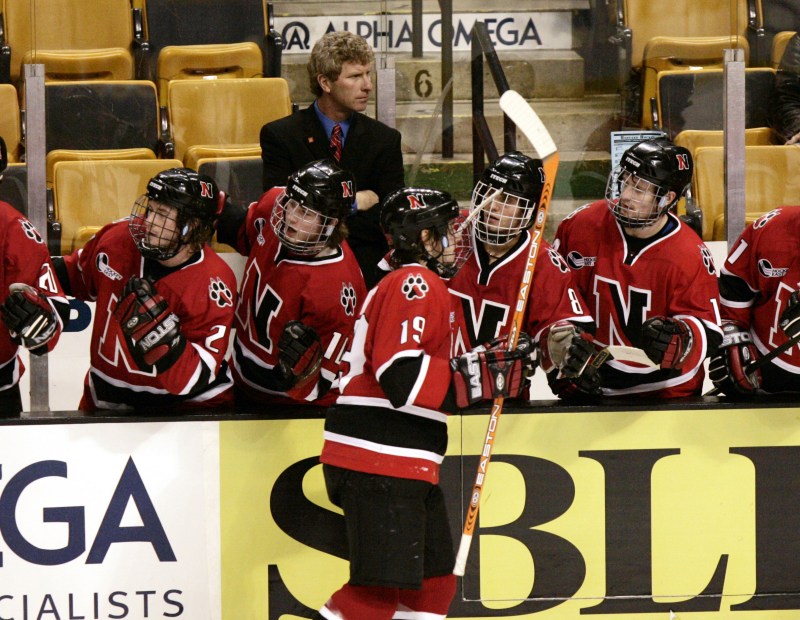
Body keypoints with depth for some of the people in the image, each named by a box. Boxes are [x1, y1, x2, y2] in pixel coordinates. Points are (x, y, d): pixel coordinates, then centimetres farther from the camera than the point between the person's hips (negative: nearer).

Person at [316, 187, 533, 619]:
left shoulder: (409, 285, 24)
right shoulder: (416, 283, -10)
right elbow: (401, 377, -21)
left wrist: (486, 366, 15)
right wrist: (480, 377, -16)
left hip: (404, 468, 11)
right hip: (379, 465, -11)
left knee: (434, 582, 12)